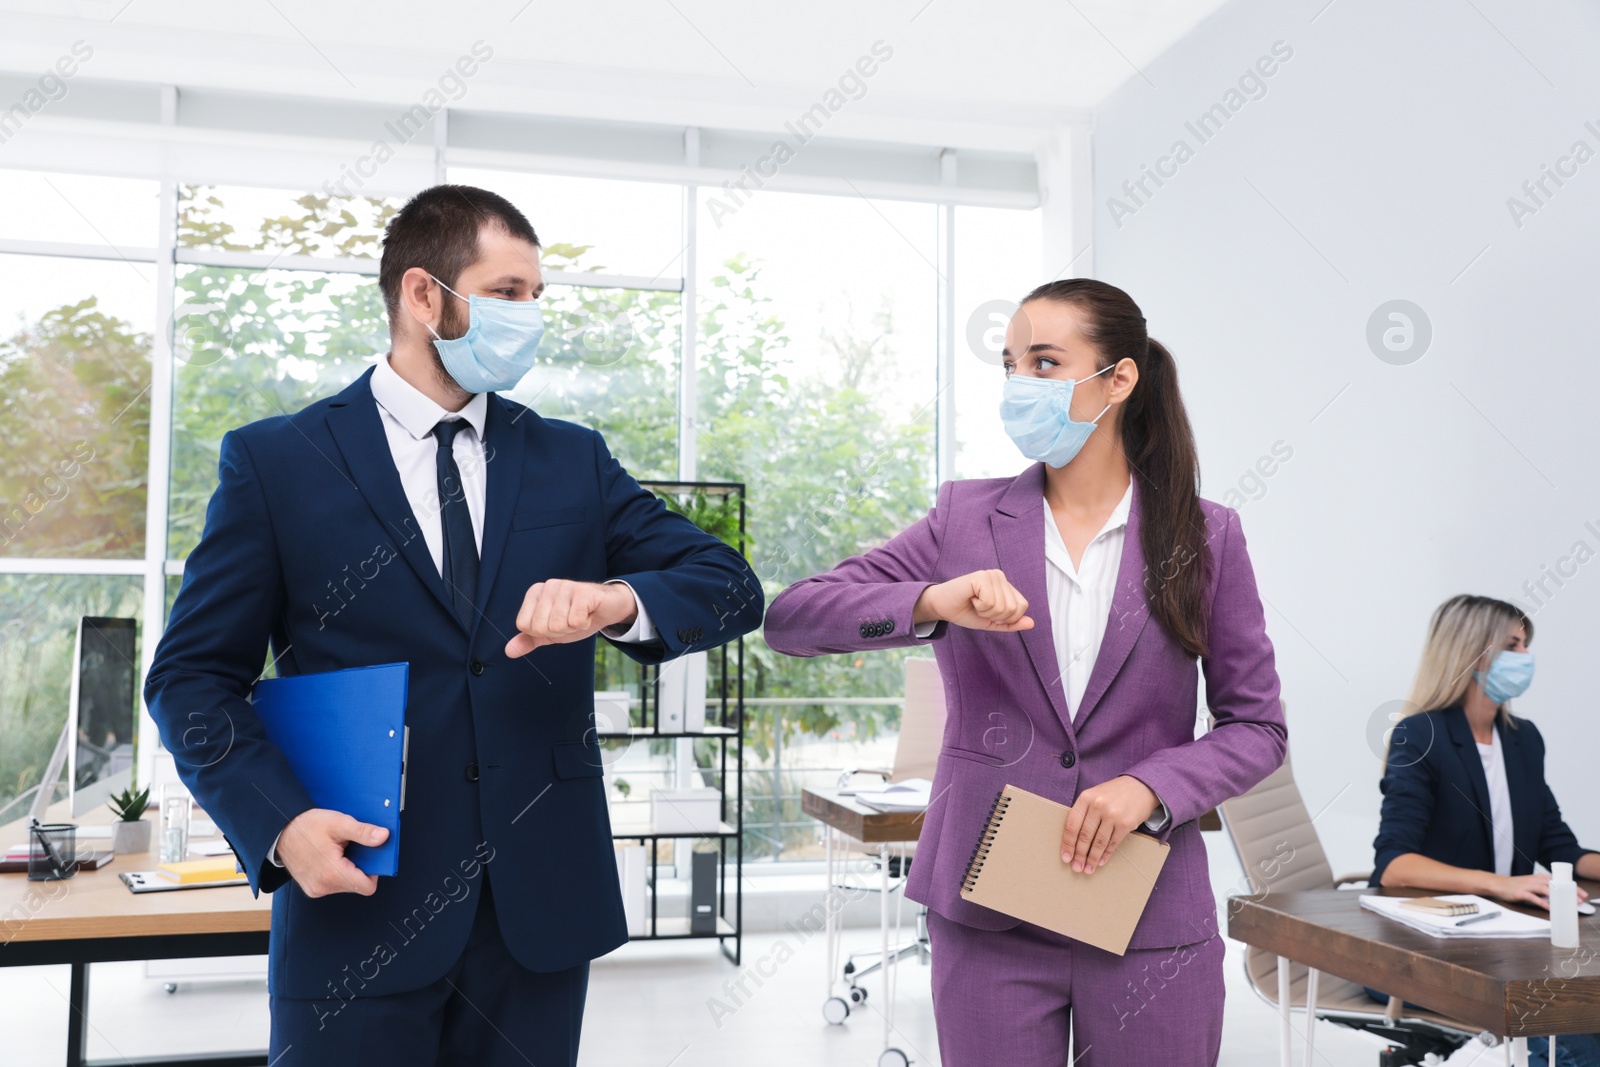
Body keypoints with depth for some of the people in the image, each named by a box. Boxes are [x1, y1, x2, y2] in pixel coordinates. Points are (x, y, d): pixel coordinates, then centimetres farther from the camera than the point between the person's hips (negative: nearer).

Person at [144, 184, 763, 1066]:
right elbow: (194, 674, 1)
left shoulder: (574, 461, 8)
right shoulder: (275, 463, 0)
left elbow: (731, 586, 2)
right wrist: (279, 820, -15)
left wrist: (619, 599, -19)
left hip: (543, 908, 3)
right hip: (361, 905, -2)